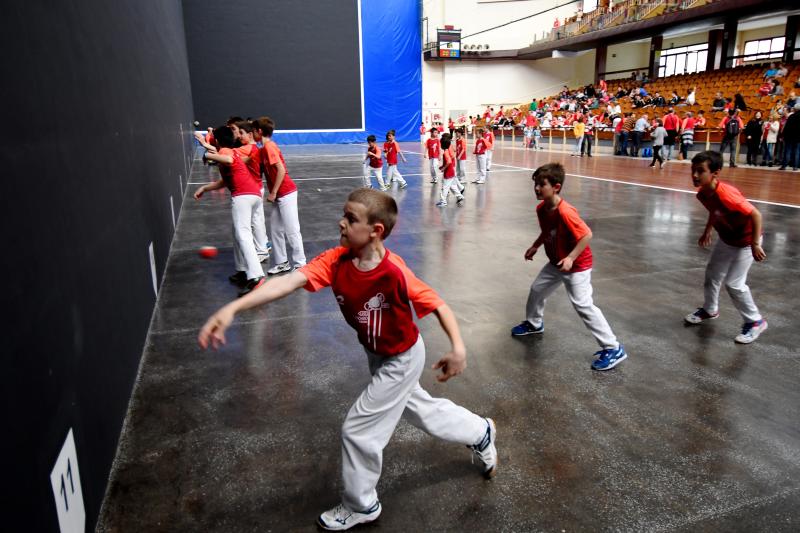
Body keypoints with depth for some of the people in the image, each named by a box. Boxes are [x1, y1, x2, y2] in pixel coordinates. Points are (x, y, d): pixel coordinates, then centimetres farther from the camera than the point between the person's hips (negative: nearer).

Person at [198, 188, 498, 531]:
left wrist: (458, 349, -33)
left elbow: (437, 304, -24)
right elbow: (290, 281, -33)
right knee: (420, 410, 26)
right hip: (377, 356, 7)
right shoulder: (336, 261, -20)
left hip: (401, 360, -7)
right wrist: (232, 309, -43)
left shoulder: (394, 272, -34)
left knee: (358, 429, 2)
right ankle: (480, 434, 51)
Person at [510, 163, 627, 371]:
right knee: (537, 289, 20)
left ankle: (613, 349, -4)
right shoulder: (541, 208, -4)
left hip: (577, 265, -9)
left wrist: (571, 258, -31)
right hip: (556, 263, 9)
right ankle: (534, 324, 47)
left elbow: (587, 235, -28)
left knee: (583, 305, -13)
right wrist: (535, 246, 7)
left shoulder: (565, 212, -30)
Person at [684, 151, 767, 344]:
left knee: (734, 283, -7)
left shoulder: (726, 194, -36)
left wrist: (755, 245, -29)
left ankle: (755, 321, 13)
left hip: (746, 242, -8)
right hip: (726, 240, 8)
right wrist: (707, 232, 19)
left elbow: (755, 215, -30)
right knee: (712, 274, 16)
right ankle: (710, 310, 39)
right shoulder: (702, 194, -11)